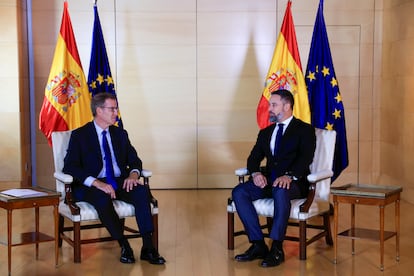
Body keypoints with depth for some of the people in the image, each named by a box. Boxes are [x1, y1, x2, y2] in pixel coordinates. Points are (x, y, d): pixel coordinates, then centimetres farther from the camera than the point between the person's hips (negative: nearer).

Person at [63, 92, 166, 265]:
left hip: (119, 183, 4)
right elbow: (69, 167, -11)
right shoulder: (79, 135, 0)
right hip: (91, 186, -4)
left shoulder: (120, 134, 16)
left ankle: (148, 247, -28)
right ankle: (124, 247, -26)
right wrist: (96, 182, -25)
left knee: (142, 191, -27)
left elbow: (135, 160, 17)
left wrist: (133, 174, -10)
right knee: (102, 198, -38)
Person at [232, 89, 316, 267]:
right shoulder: (266, 133, 22)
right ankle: (258, 245, -22)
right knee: (238, 192, -21)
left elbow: (306, 157, -11)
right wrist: (256, 173, -11)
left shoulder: (305, 130, 4)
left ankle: (277, 248, -35)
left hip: (294, 183, -5)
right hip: (268, 181, 6)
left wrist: (289, 176, -29)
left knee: (280, 191, -40)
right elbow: (254, 158, 13)